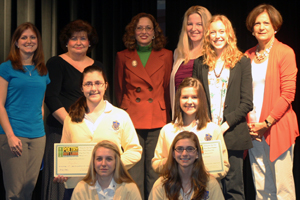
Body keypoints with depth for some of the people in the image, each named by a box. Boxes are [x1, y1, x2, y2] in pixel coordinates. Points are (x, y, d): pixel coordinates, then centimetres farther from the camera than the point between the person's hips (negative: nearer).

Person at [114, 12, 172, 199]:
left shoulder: (166, 56, 8)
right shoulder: (123, 57, 8)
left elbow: (168, 89, 12)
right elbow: (120, 90, 15)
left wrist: (165, 113, 10)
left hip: (158, 121, 0)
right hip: (132, 121, 0)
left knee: (156, 175, 1)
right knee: (133, 176, 0)